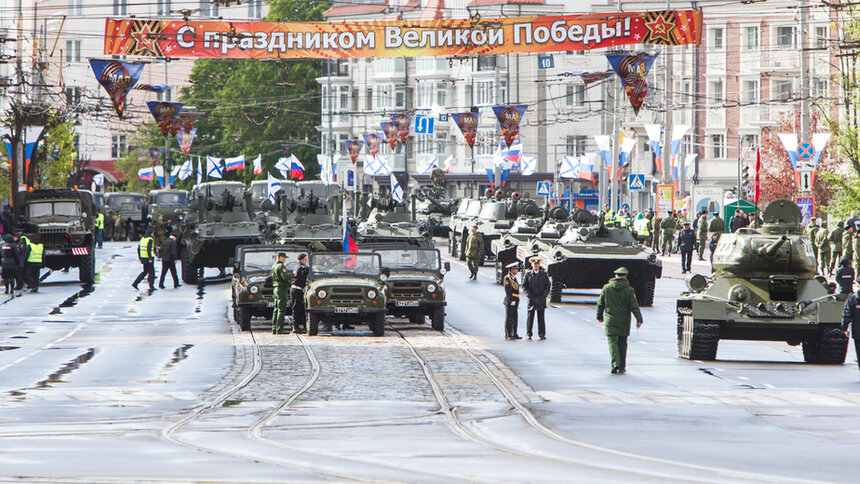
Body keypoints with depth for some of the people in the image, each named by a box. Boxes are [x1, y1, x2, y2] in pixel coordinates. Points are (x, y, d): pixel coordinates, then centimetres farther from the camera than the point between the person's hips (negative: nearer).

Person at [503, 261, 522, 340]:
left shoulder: (514, 278, 18)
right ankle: (508, 335, -5)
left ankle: (514, 334, 13)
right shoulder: (507, 278, -10)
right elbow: (507, 290, -16)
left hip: (514, 302, 9)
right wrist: (511, 300, -21)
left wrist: (517, 302, 20)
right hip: (510, 302, -9)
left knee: (515, 318, 9)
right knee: (509, 319, -6)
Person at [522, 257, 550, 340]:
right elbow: (524, 286, 5)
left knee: (541, 316, 1)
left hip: (541, 299, 1)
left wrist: (544, 295, -4)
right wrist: (529, 295, -7)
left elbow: (548, 285, 8)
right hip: (531, 299, -1)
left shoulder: (544, 274, 9)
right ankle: (529, 334, 3)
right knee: (530, 316, -2)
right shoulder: (527, 274, 7)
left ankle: (542, 334, 4)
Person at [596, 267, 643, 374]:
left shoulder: (607, 288, 0)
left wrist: (599, 316, 19)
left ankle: (615, 363, -21)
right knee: (622, 343, 11)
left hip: (610, 320, 0)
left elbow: (600, 303, 7)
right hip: (624, 321, 0)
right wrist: (639, 319, -6)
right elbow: (634, 306, -8)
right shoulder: (629, 290, -5)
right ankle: (622, 367, 14)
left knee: (612, 341, -1)